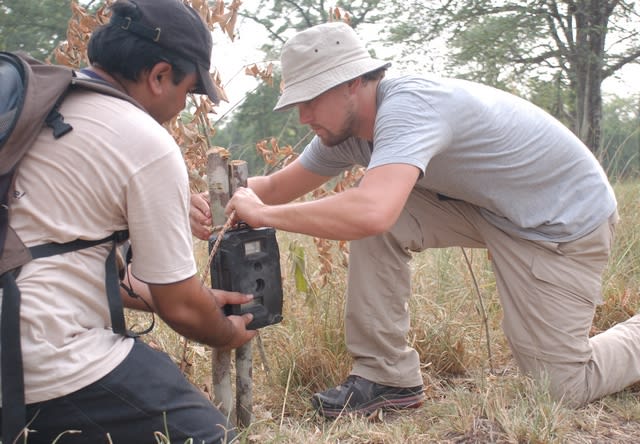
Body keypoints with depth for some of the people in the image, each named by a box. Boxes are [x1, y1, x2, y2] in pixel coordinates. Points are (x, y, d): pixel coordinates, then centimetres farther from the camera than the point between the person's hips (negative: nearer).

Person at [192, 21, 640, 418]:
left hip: (567, 221, -7)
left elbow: (371, 212, -49)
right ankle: (388, 375, -2)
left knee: (560, 388, -7)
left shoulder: (408, 106, -34)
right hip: (487, 205, 8)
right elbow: (277, 186, 1)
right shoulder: (347, 129, -6)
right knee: (375, 226, -14)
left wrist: (263, 214, -39)